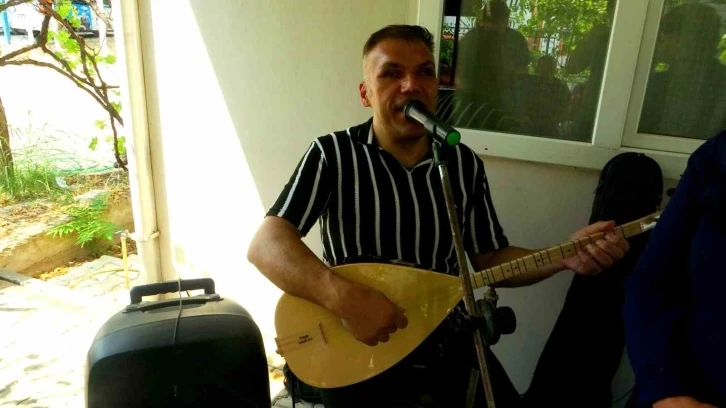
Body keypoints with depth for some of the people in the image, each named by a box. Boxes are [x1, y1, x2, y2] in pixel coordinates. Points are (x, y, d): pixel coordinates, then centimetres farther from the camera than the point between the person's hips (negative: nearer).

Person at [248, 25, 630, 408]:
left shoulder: (466, 164, 1)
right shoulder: (332, 154, -11)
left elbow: (487, 259, 6)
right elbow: (265, 245, -19)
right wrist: (345, 298, -33)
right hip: (353, 341, -3)